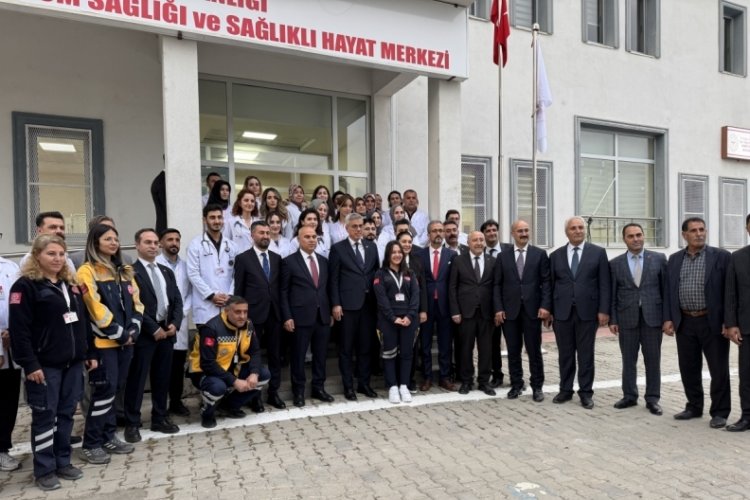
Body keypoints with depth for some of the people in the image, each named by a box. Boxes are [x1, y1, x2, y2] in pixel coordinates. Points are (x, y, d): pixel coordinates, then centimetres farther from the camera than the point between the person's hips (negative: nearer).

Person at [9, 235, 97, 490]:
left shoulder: (71, 284, 13)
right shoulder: (25, 285, -8)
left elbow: (84, 321, 17)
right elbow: (19, 329, -14)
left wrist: (90, 353, 14)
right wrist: (29, 364, -18)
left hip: (73, 363, 6)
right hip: (45, 365, -6)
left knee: (66, 414, 12)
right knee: (45, 416, 3)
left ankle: (63, 462, 25)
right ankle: (44, 470, 15)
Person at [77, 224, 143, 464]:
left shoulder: (124, 271, 14)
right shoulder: (87, 271, -8)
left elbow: (136, 302, 11)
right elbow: (96, 308, -15)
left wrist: (133, 330, -3)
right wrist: (119, 334, -13)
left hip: (125, 340, 7)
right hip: (103, 342, -7)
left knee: (116, 388, 12)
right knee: (105, 389, -5)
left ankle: (108, 437, 24)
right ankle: (91, 444, 8)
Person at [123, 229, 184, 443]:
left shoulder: (167, 272, 16)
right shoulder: (130, 272, -6)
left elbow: (177, 301, 12)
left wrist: (174, 323, -4)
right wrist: (154, 329, -15)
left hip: (167, 331, 6)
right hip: (144, 334, -6)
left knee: (162, 378, 12)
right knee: (137, 379, 2)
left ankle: (160, 418, 24)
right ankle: (132, 423, 14)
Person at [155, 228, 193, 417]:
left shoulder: (186, 265, 9)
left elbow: (190, 292, 9)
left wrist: (181, 313, -3)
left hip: (180, 321, 4)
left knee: (178, 364, 9)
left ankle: (176, 401, 21)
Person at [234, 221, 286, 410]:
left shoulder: (276, 258, 10)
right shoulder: (243, 258, -2)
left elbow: (280, 287, 11)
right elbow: (238, 290, -2)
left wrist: (283, 311, 5)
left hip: (274, 313, 4)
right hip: (253, 314, -4)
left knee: (275, 355, 9)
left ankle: (273, 392, 22)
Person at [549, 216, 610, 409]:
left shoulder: (598, 252, 3)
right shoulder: (556, 255, 8)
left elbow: (604, 284, -1)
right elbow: (551, 284, 8)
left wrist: (603, 310, -8)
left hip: (587, 311, -2)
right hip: (562, 311, 2)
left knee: (586, 354, 5)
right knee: (565, 354, 9)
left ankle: (586, 392, 16)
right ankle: (565, 390, 20)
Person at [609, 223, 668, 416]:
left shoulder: (659, 259, 2)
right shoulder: (615, 263, 4)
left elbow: (666, 290, 1)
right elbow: (612, 294, 4)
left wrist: (667, 318, -4)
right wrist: (612, 319, 0)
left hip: (652, 317, -1)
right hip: (627, 318, 1)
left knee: (653, 360, 6)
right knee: (628, 360, 9)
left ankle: (652, 399, 17)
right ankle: (629, 396, 21)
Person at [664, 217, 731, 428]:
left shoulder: (721, 256, -3)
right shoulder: (674, 259, 8)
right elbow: (669, 290, 11)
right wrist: (669, 319, 5)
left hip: (712, 322, -3)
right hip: (684, 323, 4)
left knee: (718, 369, 5)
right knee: (688, 368, 11)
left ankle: (719, 412, 18)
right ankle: (694, 407, 26)